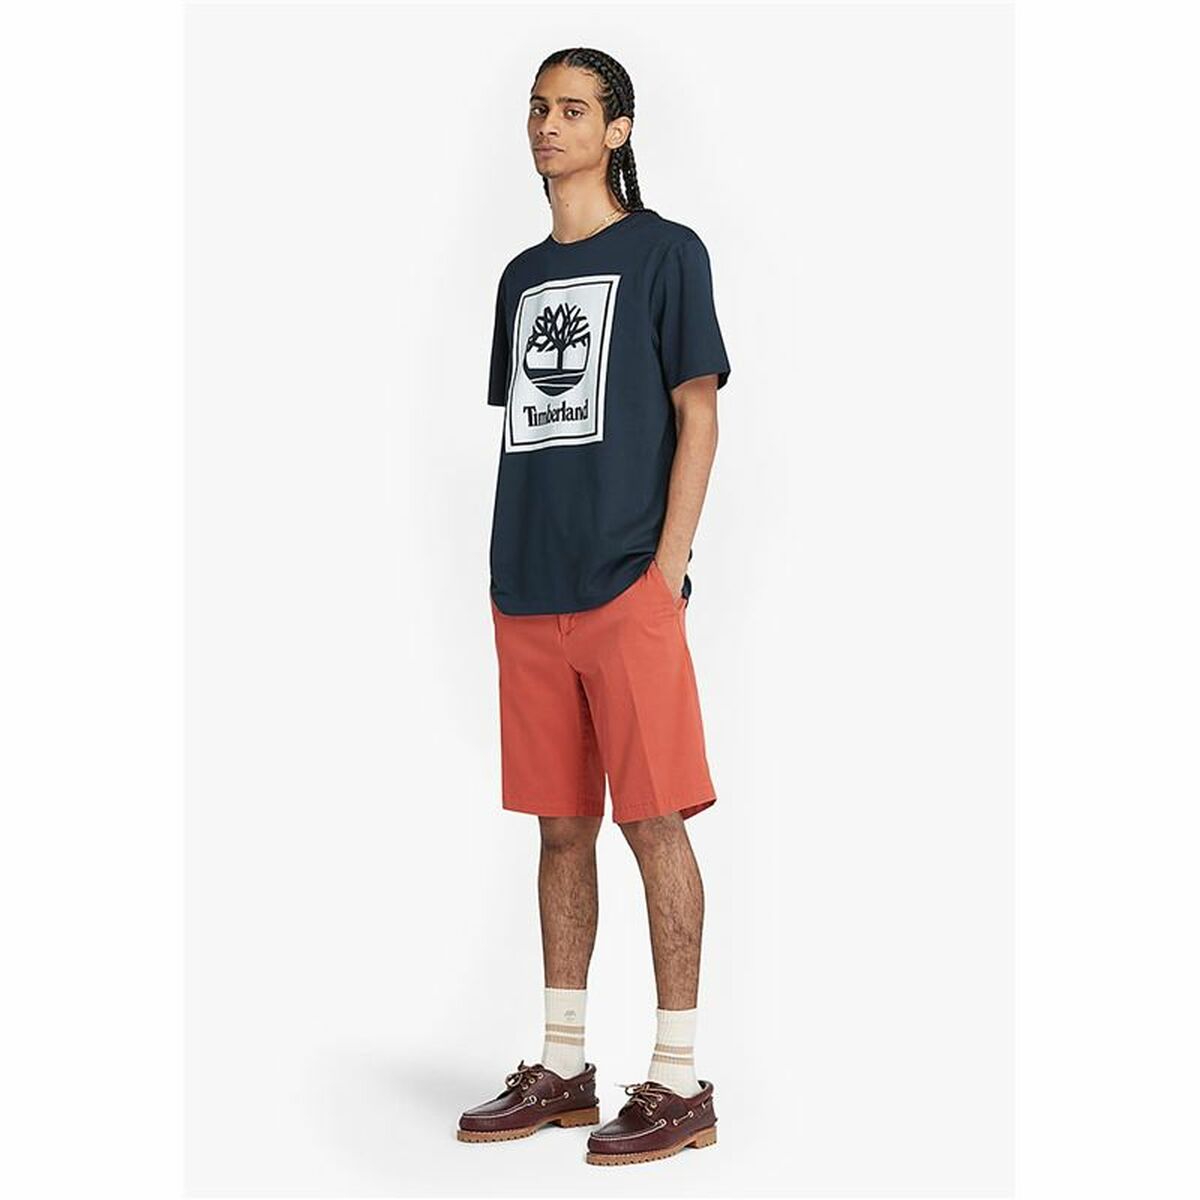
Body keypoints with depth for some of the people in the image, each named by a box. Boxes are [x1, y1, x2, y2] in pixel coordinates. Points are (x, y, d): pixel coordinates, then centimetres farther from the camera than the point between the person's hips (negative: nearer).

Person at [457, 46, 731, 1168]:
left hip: (627, 589, -6)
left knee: (653, 819, -5)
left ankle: (680, 1082, 2)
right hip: (528, 596, 6)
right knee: (561, 825, 10)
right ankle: (562, 1068, 18)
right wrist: (510, 572, 11)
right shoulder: (522, 276, 19)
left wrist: (666, 567, -12)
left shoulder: (665, 252, 2)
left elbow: (697, 415, -3)